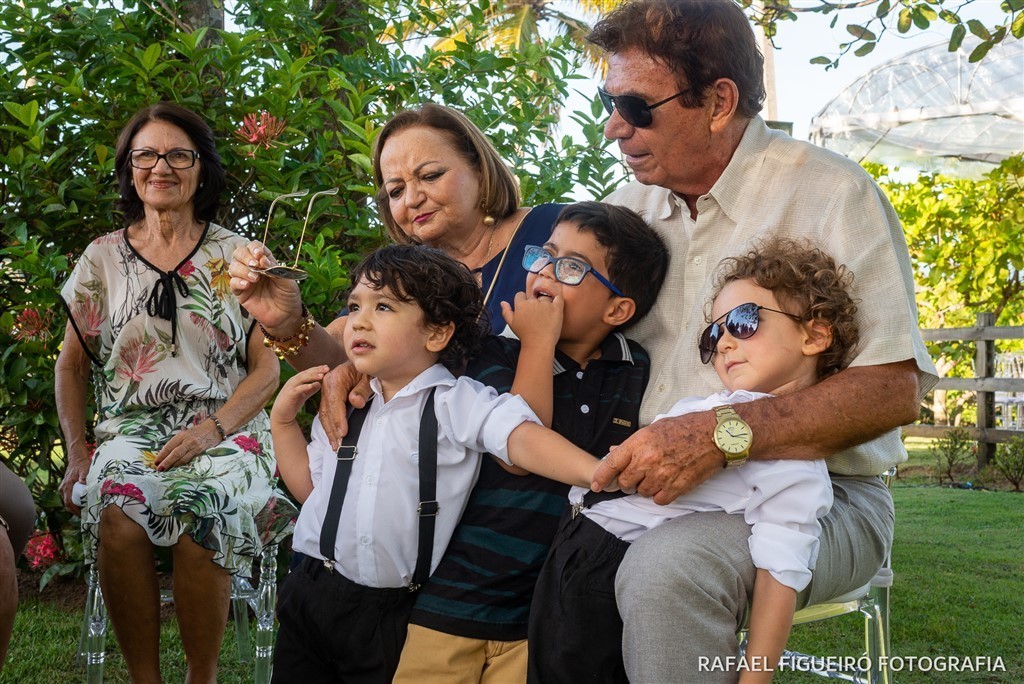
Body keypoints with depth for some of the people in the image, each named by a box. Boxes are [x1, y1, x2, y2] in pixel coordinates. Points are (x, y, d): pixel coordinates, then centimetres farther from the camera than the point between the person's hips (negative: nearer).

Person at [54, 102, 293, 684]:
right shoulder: (102, 258, 12)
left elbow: (268, 369, 3)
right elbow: (73, 364, 17)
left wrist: (209, 430, -12)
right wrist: (77, 452, 3)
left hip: (226, 432, -1)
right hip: (129, 430, 2)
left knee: (201, 509, -34)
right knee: (117, 515, -32)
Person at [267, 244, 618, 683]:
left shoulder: (458, 403, -10)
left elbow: (522, 438, -26)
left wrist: (596, 472, -42)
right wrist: (283, 420, 7)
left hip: (395, 614, -5)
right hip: (312, 595, 5)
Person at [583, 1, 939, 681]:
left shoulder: (830, 193, -8)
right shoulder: (631, 203, 11)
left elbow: (894, 388, -17)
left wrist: (720, 436, -28)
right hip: (660, 489, 6)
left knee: (663, 568, -35)